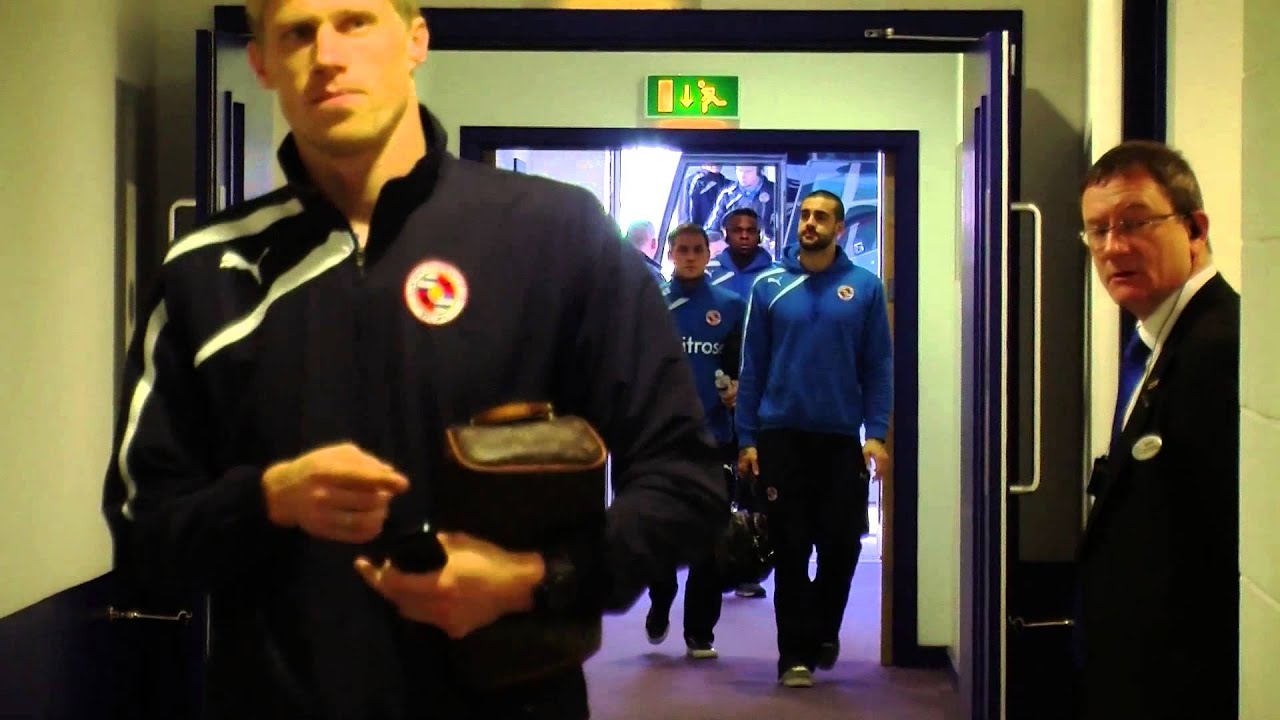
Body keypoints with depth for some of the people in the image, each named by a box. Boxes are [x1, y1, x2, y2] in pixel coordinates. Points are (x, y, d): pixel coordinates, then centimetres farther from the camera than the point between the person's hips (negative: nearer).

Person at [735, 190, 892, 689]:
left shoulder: (865, 288, 1)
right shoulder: (768, 286, 2)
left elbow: (878, 367, 1)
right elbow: (752, 367, 2)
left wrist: (876, 433, -8)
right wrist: (746, 438, -2)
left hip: (842, 438, 0)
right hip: (780, 436, 0)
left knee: (841, 544, 5)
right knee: (791, 550, 4)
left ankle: (823, 630, 31)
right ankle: (796, 652, 15)